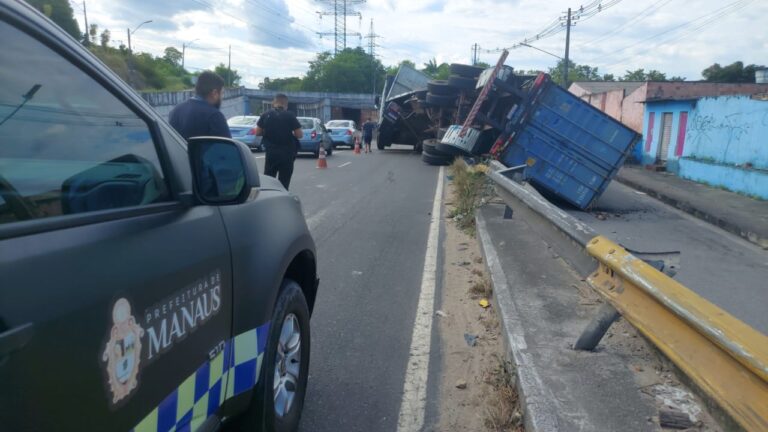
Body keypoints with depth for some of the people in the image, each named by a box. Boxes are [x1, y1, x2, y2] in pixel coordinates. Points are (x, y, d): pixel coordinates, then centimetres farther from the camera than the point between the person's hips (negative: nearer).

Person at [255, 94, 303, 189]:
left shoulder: (266, 115, 1)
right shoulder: (290, 116, -7)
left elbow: (258, 133, 5)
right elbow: (299, 135, -9)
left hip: (271, 153, 2)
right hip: (287, 154, -2)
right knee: (284, 183, 5)